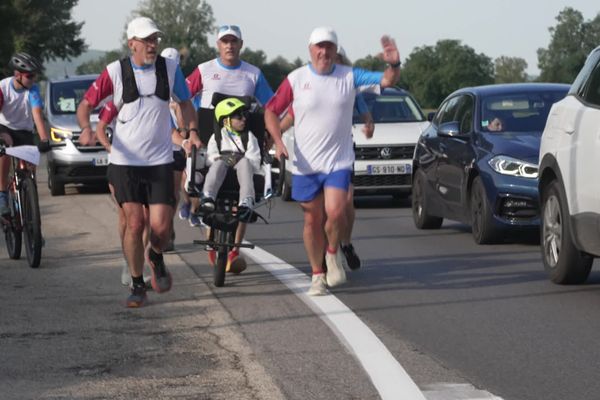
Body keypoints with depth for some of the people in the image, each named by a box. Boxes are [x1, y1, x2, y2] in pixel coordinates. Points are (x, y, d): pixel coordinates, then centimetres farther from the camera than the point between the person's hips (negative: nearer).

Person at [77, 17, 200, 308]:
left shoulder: (170, 68, 1)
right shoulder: (116, 71, -5)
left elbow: (184, 102, 16)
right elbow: (86, 103, -1)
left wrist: (192, 130, -1)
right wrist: (86, 128, -21)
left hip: (160, 161, 1)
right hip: (125, 161, -1)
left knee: (161, 227, -6)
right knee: (134, 224, -8)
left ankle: (155, 258, 29)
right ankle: (137, 286, 8)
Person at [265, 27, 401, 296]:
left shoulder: (349, 77, -1)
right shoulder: (296, 79, -2)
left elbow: (387, 81, -7)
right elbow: (271, 111, 4)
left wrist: (394, 65, -28)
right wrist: (278, 141, -9)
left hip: (339, 160, -1)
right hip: (305, 163, 1)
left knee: (335, 212, -18)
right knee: (312, 219, 7)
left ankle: (333, 254, 13)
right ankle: (317, 275, 22)